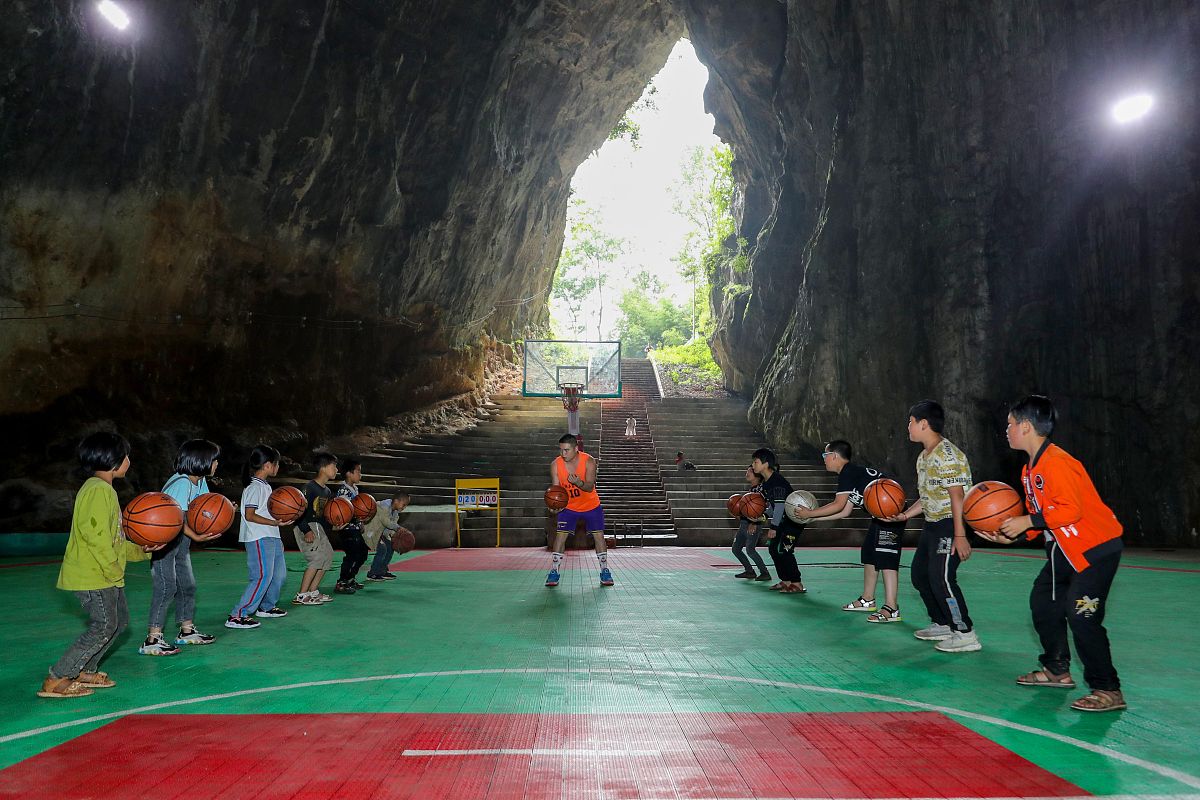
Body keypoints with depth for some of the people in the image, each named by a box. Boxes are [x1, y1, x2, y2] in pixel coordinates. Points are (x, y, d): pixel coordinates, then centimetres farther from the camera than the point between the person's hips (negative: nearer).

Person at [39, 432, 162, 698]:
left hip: (104, 576, 10)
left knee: (119, 620, 15)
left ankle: (85, 671, 25)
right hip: (93, 576, -10)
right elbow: (96, 534, -26)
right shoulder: (99, 490, -18)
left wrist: (142, 550, 8)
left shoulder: (104, 489, 16)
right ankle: (56, 681, 2)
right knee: (103, 628, -7)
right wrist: (113, 569, -20)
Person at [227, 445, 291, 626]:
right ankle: (237, 616, -9)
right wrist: (275, 523, -23)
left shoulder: (265, 486, 17)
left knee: (279, 573, 17)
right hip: (258, 539, -10)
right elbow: (250, 515, -18)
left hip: (272, 537, 10)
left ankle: (266, 607, 33)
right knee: (262, 577, -13)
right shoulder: (254, 487, -13)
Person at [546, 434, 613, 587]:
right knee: (560, 536, -8)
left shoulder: (589, 461, -22)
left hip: (591, 506, -1)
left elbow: (590, 487, -29)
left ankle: (605, 571, 13)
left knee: (599, 535, -1)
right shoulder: (556, 464, -18)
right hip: (568, 507, 1)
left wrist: (579, 483, -50)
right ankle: (554, 572, 1)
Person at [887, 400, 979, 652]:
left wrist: (960, 536, -26)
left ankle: (966, 635, 0)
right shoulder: (924, 456, 12)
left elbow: (957, 496, -24)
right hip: (933, 523, 11)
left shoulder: (946, 455, -20)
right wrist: (906, 514, 12)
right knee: (919, 573, 15)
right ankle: (941, 625, 29)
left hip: (951, 524, -11)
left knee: (941, 578, -13)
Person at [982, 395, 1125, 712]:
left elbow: (1071, 509, -29)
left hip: (1097, 546, -11)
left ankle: (1108, 691, -1)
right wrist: (1011, 535, -1)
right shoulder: (1029, 470, 9)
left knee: (1081, 615, -14)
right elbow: (1037, 515, 12)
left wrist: (1029, 521, -23)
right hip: (1066, 549, 11)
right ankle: (1057, 670, 29)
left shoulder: (1056, 462, -23)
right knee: (1043, 601, 15)